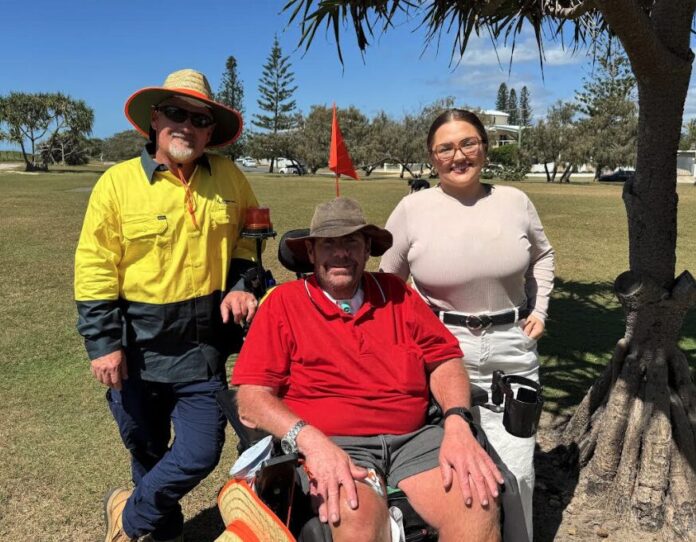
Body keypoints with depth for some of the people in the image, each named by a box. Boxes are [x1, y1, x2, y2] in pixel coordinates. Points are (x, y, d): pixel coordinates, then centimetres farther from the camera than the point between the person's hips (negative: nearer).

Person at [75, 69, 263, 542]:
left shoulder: (228, 178, 1)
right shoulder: (119, 182, -7)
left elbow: (250, 236, 16)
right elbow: (95, 269, -8)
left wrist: (242, 285, 0)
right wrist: (105, 343, -10)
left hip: (202, 345, 2)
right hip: (137, 345, -1)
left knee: (201, 453, 2)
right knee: (147, 450, 16)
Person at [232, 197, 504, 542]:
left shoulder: (396, 293, 12)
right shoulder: (284, 302, 2)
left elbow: (445, 361, 9)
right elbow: (250, 400, -3)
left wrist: (457, 424, -9)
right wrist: (310, 440, -19)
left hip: (413, 437, 4)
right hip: (334, 444, -3)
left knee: (479, 504, -23)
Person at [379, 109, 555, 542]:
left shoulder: (515, 201, 3)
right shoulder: (413, 209, -4)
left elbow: (542, 255, 20)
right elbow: (387, 278, 7)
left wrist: (539, 309, 9)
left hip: (513, 346, 2)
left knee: (516, 468, 8)